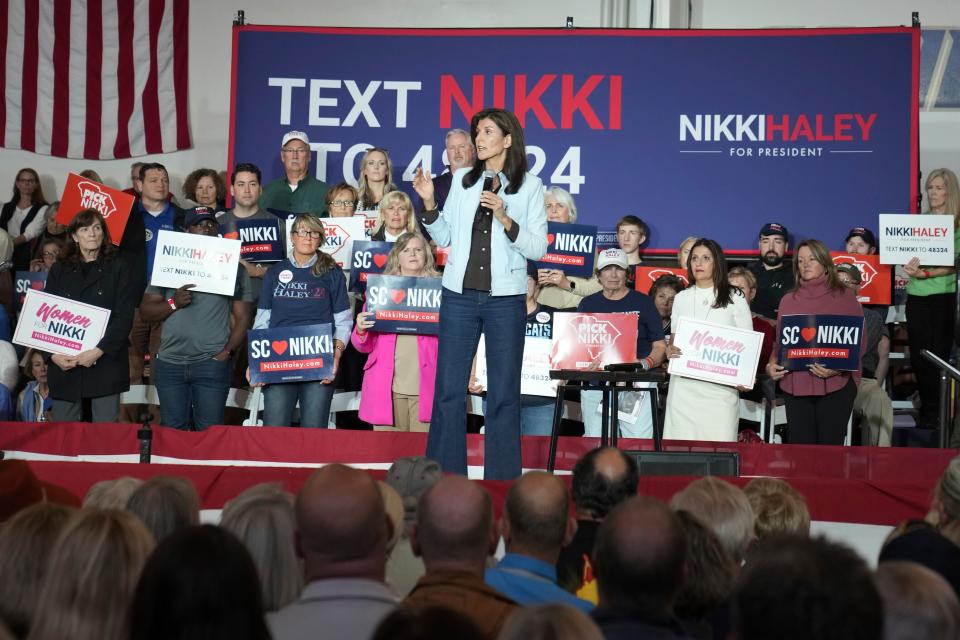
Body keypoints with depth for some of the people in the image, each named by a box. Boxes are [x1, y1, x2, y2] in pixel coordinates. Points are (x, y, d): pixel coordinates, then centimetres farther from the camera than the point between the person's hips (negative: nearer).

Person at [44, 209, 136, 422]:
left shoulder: (117, 268, 6)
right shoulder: (59, 270, 14)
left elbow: (124, 316, -2)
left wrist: (99, 351, -13)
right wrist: (53, 354, -7)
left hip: (105, 363, -2)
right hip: (64, 364, 2)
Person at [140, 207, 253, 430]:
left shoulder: (232, 266, 7)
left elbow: (242, 317, 4)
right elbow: (145, 312, 9)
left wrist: (228, 350, -9)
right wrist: (173, 303, -9)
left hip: (212, 362, -2)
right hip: (170, 362, 2)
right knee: (172, 430, 5)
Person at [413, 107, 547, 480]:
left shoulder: (530, 187, 2)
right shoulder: (463, 180, 9)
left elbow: (538, 249, -3)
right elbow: (445, 238, 11)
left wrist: (505, 219, -16)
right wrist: (429, 203, -2)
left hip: (505, 298, -2)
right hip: (460, 295, 3)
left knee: (503, 393, 3)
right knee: (449, 389, 4)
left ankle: (502, 478, 11)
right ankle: (445, 475, 13)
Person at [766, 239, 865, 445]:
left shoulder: (844, 296, 4)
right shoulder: (788, 300, 13)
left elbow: (859, 340, 1)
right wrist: (772, 364, -3)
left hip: (836, 384, -3)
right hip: (796, 385, 3)